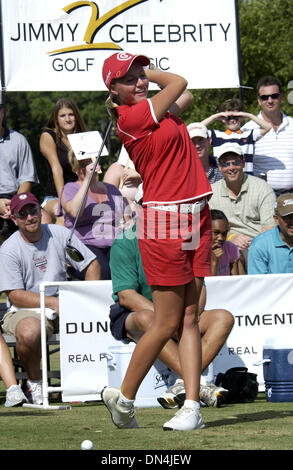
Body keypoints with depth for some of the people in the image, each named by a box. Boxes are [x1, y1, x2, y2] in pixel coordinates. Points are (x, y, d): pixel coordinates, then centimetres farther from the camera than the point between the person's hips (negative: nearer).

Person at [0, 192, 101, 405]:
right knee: (30, 332, -40)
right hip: (25, 310, -4)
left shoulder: (59, 234, 4)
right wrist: (52, 302, -21)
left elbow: (92, 264, 8)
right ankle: (34, 382, -10)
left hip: (63, 306, 4)